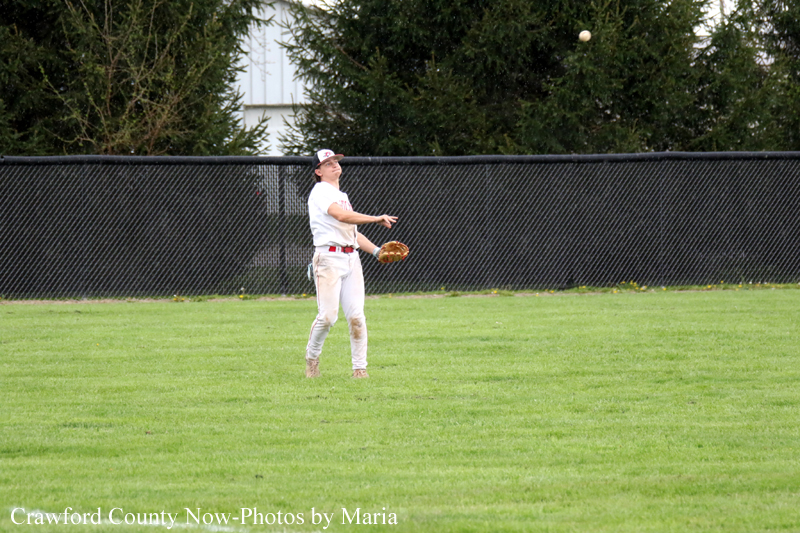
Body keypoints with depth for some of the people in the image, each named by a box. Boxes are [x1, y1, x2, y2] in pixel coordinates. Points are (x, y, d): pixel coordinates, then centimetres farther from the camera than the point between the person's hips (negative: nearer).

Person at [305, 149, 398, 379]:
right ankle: (312, 357, 12)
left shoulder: (341, 195, 26)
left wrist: (376, 250, 14)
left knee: (356, 315, -3)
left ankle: (360, 368, -2)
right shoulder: (320, 192, -3)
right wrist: (376, 219, -21)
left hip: (351, 258, 8)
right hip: (328, 257, -8)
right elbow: (341, 215, -20)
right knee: (328, 315, -12)